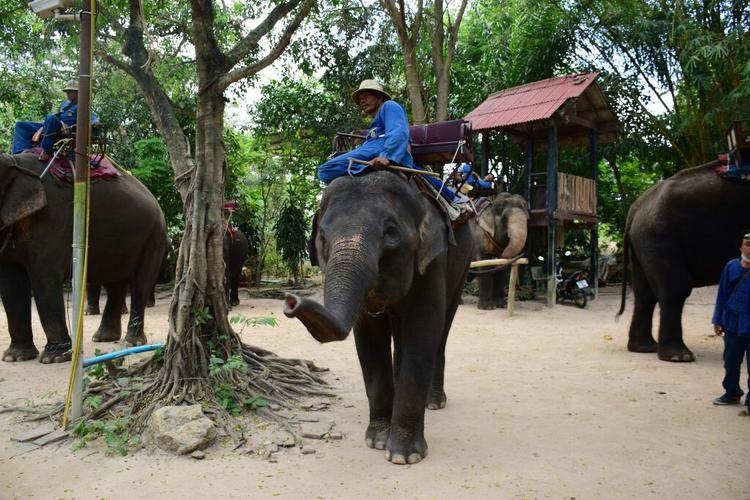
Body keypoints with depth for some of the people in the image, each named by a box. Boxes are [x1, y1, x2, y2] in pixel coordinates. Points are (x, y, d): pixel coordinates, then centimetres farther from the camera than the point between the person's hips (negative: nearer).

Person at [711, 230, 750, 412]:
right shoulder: (731, 266, 2)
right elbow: (722, 294, 6)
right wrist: (718, 320, 5)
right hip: (732, 324, 3)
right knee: (730, 362, 13)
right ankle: (732, 393, 31)